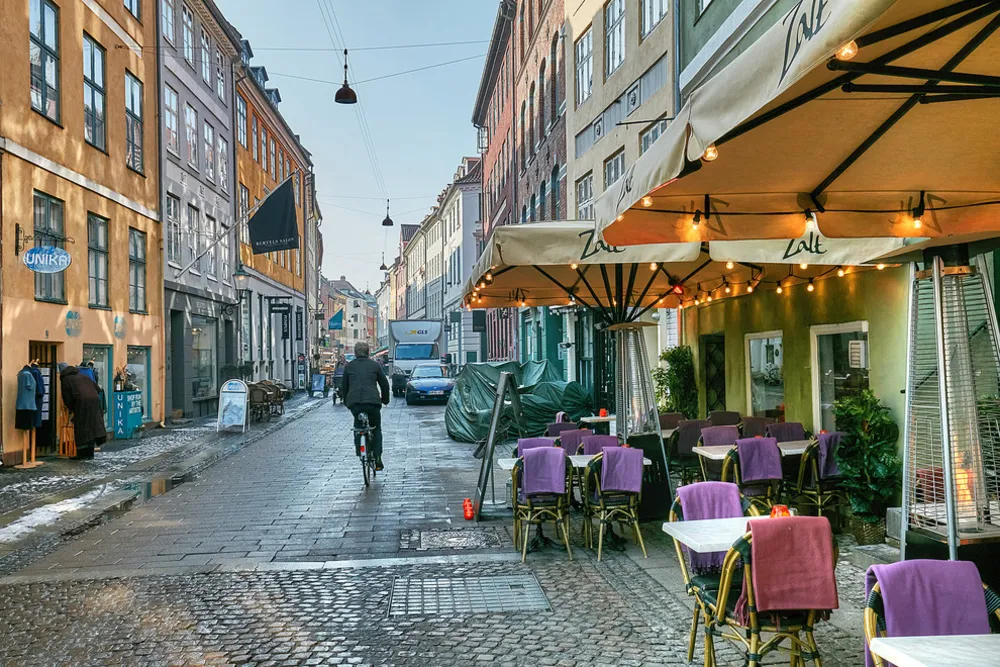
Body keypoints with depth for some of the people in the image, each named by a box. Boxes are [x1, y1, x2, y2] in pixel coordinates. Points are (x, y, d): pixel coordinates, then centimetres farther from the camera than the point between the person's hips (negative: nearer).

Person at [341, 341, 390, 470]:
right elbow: (384, 384, 12)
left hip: (354, 403, 1)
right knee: (376, 429, 15)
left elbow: (344, 386, 17)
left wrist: (346, 401, 30)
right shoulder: (375, 365, 9)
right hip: (373, 401, -1)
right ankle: (377, 458, 5)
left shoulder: (349, 366, 13)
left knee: (358, 425, 28)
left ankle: (359, 446, 6)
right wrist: (385, 400, 25)